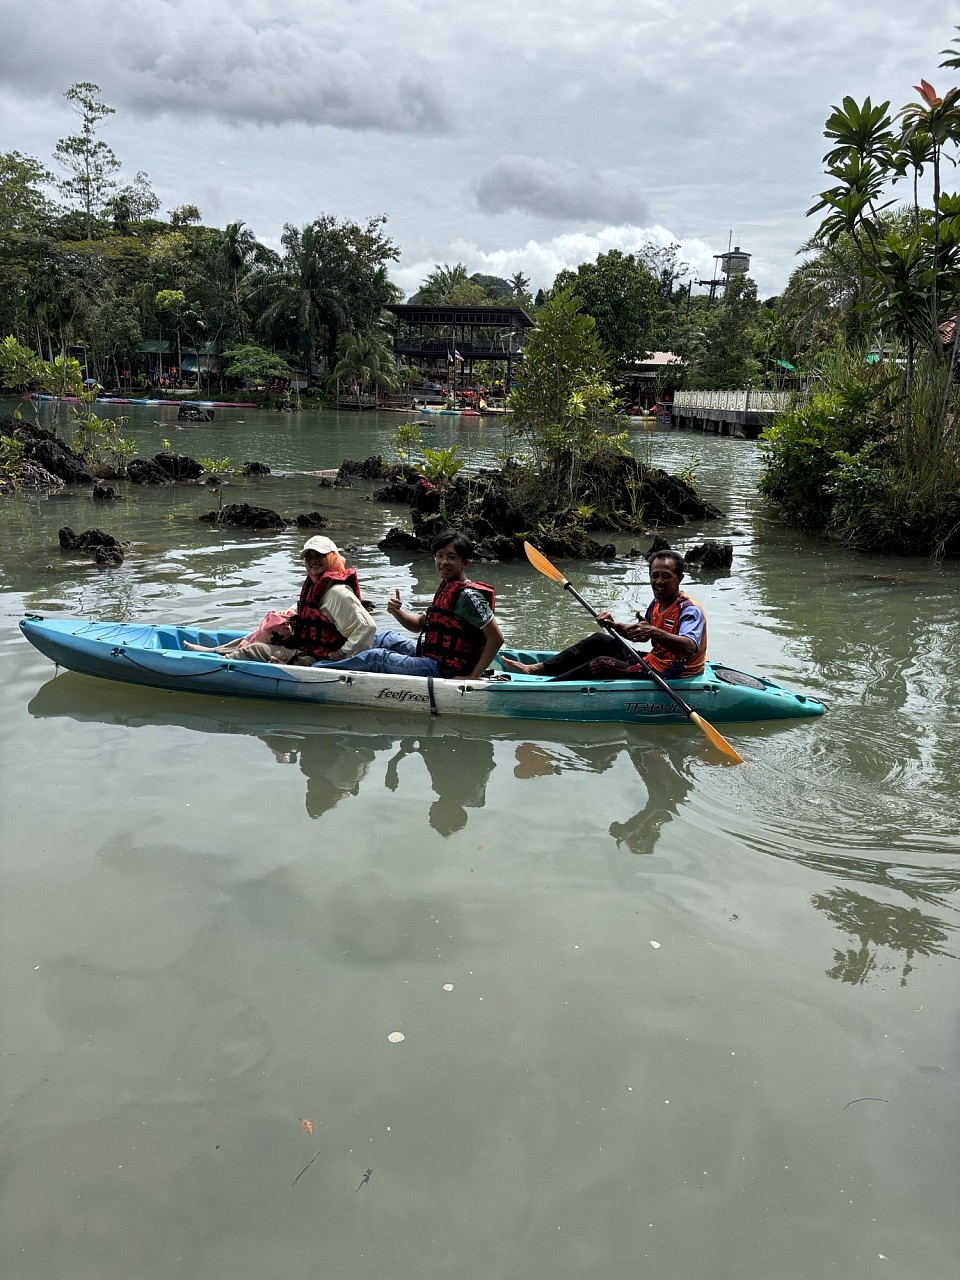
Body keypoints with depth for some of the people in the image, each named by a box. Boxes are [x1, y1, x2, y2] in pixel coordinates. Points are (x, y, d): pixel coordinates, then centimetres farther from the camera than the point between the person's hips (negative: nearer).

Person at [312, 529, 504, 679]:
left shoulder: (467, 595, -19)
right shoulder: (446, 587, 11)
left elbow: (496, 637, -24)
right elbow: (419, 624, 16)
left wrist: (473, 676, -23)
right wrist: (396, 611, -5)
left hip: (443, 670, -10)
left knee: (376, 657, -10)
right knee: (384, 638, 22)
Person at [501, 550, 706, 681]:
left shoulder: (691, 610, -19)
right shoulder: (657, 604, 9)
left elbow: (690, 648, -38)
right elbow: (639, 633, 24)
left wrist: (654, 632, -53)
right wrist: (613, 625, 4)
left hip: (667, 680, -9)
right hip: (650, 664, 9)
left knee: (603, 664, -21)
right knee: (600, 640, 5)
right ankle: (537, 669, 3)